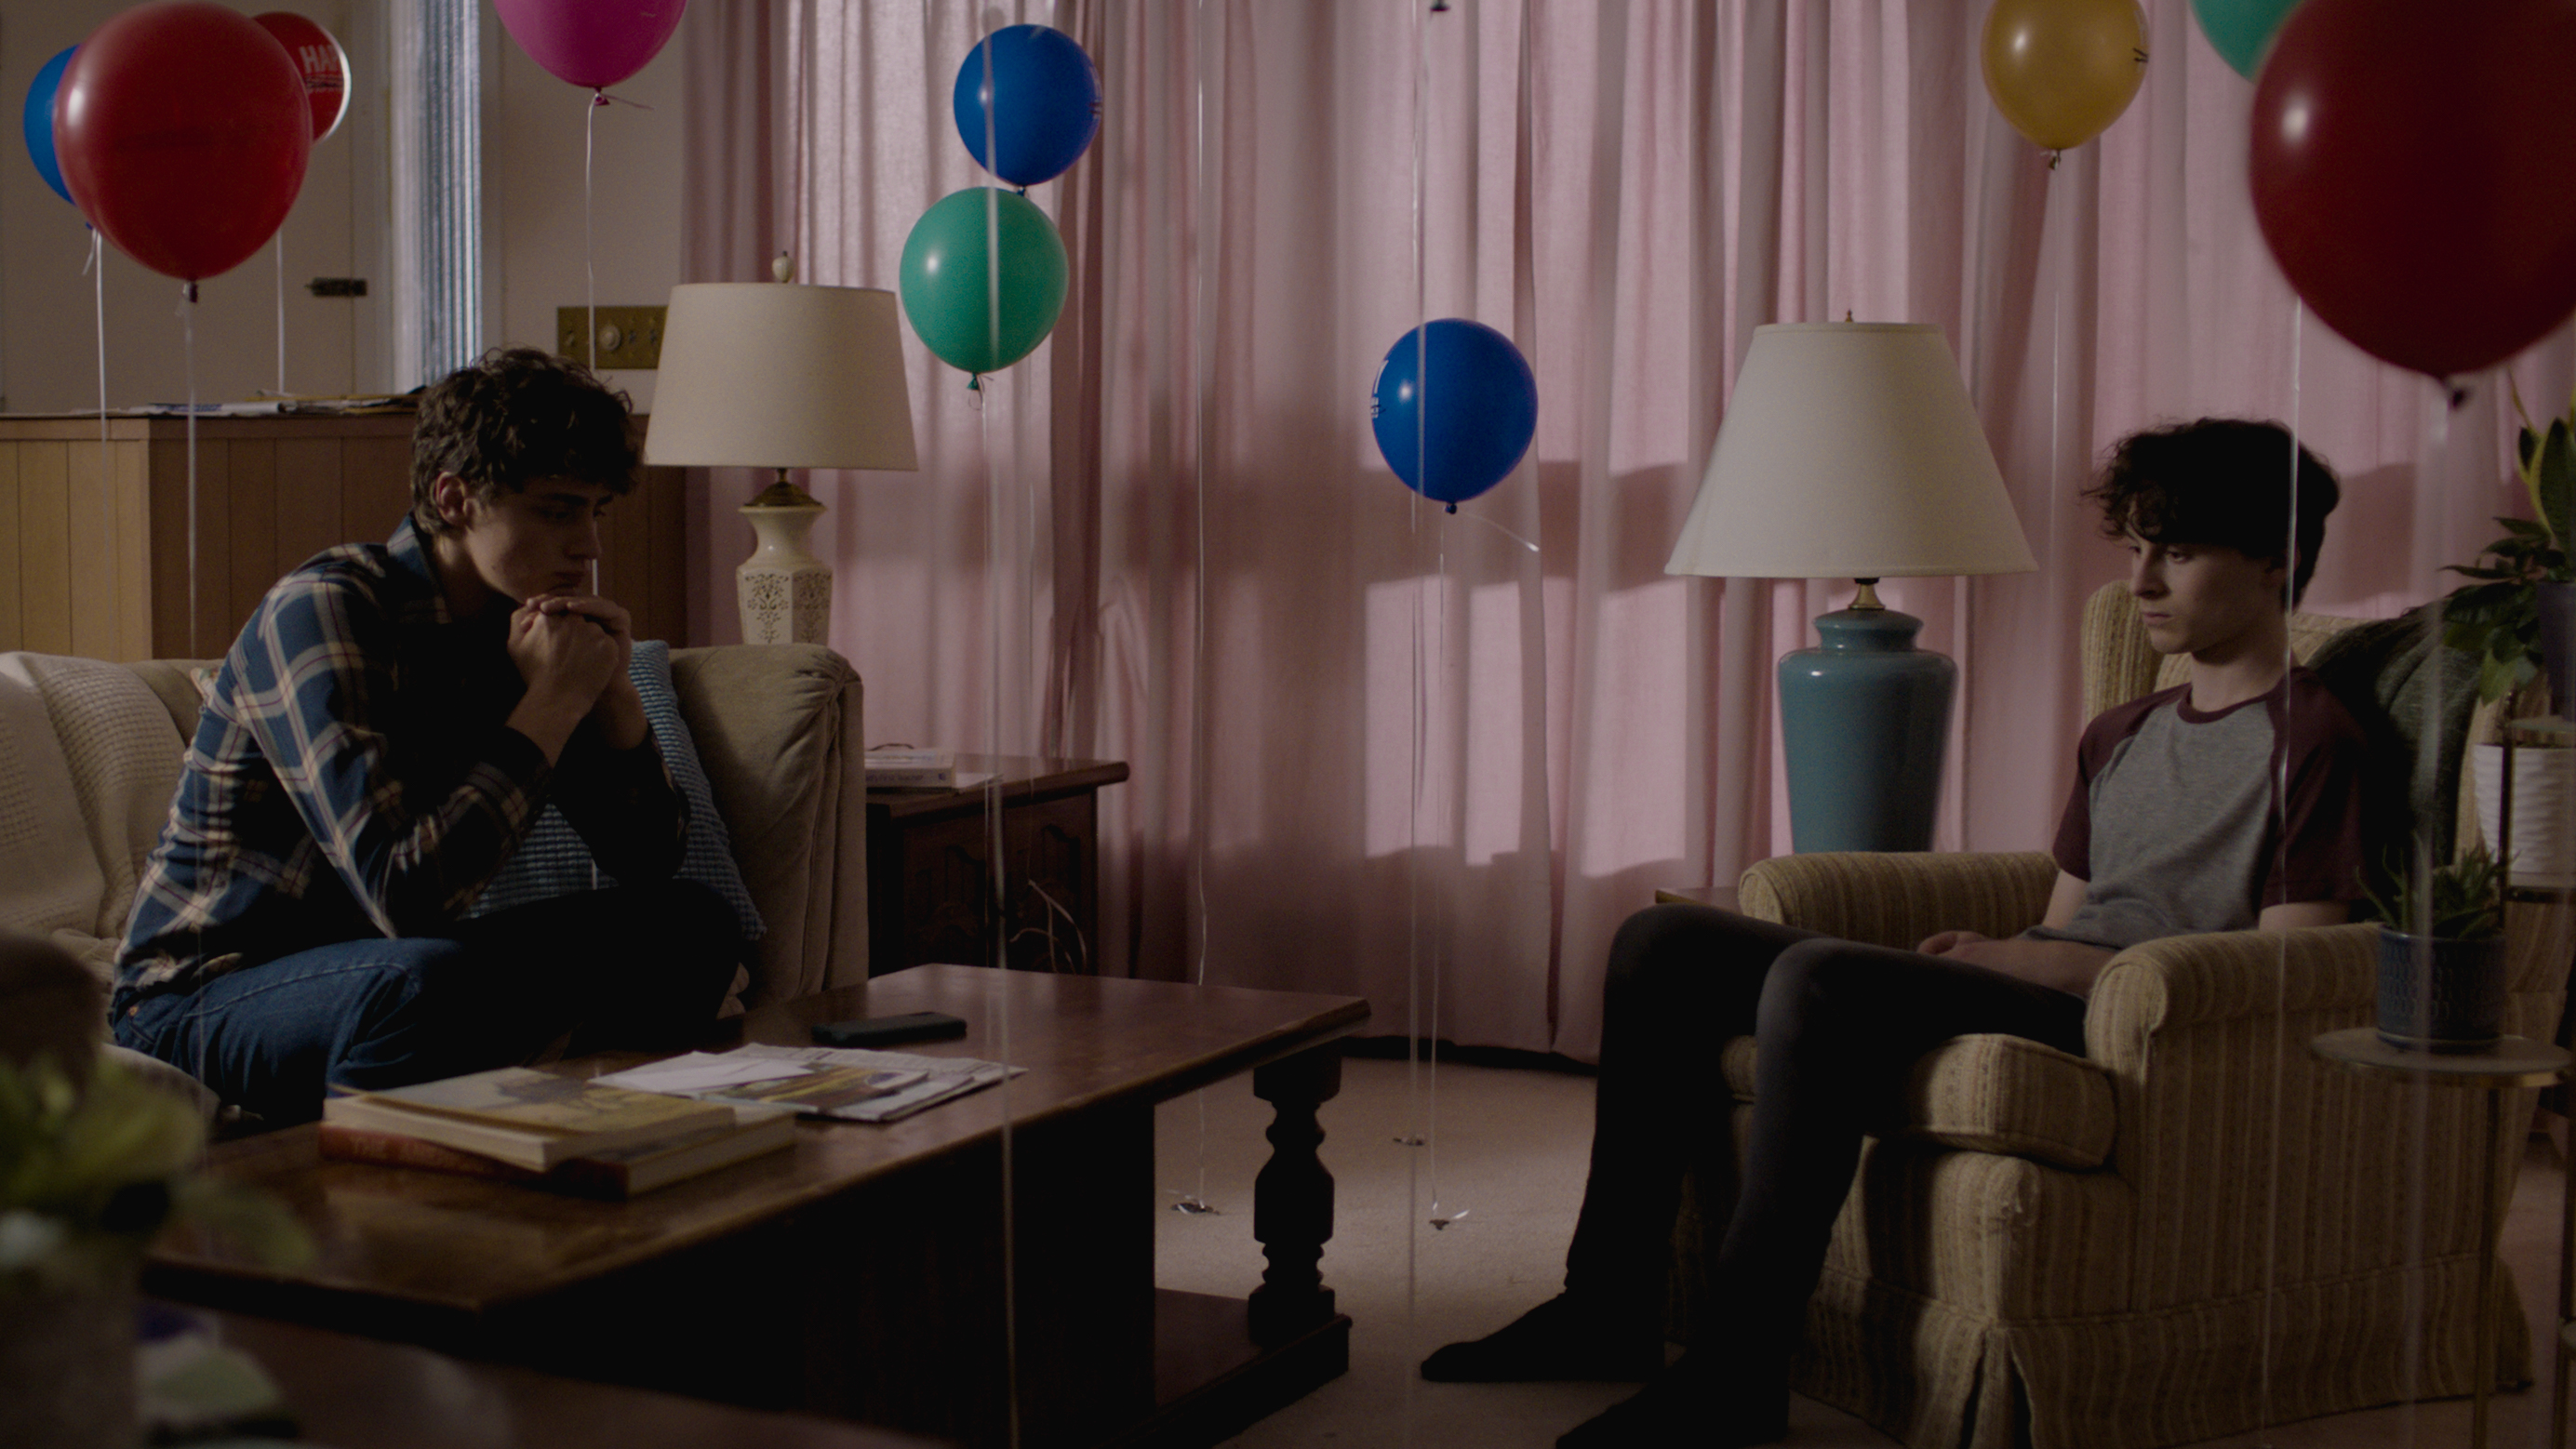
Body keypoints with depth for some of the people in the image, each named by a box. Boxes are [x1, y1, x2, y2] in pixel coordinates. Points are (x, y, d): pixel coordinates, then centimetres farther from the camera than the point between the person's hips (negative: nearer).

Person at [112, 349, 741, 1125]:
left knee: (693, 927, -4)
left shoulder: (516, 621, 3)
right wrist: (552, 705, -24)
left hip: (386, 969, 7)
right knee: (424, 982, -39)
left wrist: (614, 691, -9)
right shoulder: (322, 613, -20)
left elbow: (650, 859, 8)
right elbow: (403, 893, -32)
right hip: (206, 995, -7)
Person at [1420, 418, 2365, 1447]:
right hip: (2034, 1003, 9)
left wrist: (2033, 960, -13)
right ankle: (1612, 1304, -2)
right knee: (1665, 940, -1)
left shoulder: (2311, 738, -1)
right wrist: (1979, 951, -1)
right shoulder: (2121, 736, 26)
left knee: (1818, 971, -33)